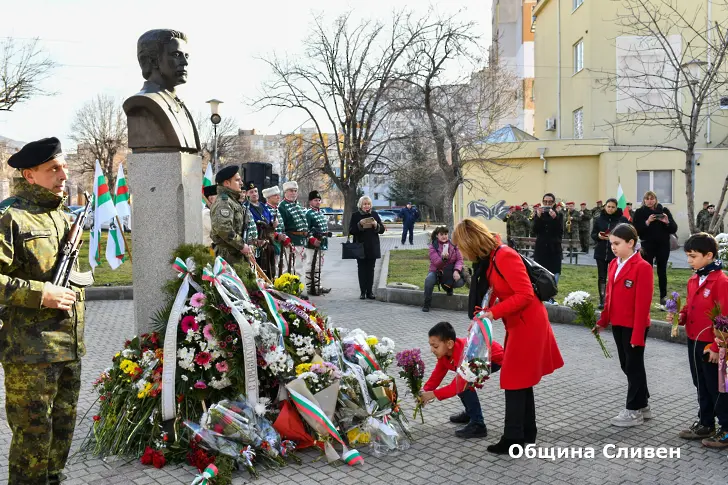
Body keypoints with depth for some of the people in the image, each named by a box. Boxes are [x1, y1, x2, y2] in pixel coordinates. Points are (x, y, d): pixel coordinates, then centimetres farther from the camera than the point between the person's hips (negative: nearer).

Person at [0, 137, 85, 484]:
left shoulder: (62, 215, 14)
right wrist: (40, 294, -21)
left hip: (69, 348, 8)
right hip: (30, 352, -8)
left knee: (62, 431, 19)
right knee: (33, 435, 2)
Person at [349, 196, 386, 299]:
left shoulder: (374, 214, 6)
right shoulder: (355, 215, 0)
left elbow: (382, 230, 6)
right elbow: (351, 231, -5)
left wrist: (376, 225, -13)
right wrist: (359, 224, -19)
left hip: (373, 247, 2)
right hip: (360, 247, -2)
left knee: (370, 269, 5)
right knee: (362, 269, 2)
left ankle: (370, 291, 10)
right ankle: (363, 292, 7)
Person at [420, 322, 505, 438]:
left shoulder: (463, 353, -38)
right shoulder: (444, 351, -11)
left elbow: (458, 386, -39)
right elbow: (437, 375, -7)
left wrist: (433, 394, -38)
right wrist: (425, 391, -21)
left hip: (495, 358, -9)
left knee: (464, 383, -24)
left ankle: (478, 425, -18)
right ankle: (470, 413, 28)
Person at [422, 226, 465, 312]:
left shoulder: (453, 244, -1)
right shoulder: (433, 246, -7)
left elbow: (459, 259, -4)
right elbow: (436, 263, -16)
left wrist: (456, 271, -22)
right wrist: (443, 258, -39)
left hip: (451, 272, 2)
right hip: (437, 271, -2)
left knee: (460, 282, -27)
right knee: (429, 280, -33)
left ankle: (448, 287, 13)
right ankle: (426, 304, -12)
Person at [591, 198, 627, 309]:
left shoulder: (622, 219, -2)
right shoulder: (599, 219, 5)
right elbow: (593, 234, 10)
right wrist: (598, 236, -11)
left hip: (616, 253, -3)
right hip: (601, 252, 3)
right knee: (601, 277, 5)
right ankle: (602, 300, 13)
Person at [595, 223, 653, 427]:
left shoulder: (643, 267, -17)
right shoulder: (614, 264, 7)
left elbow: (643, 304, -19)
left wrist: (638, 333, -20)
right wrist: (603, 321, 13)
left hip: (634, 326, -8)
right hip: (617, 324, 8)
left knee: (633, 367, 4)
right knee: (627, 366, 16)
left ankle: (634, 411, 16)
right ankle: (643, 405, 31)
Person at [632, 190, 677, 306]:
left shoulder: (664, 210, 4)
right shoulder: (639, 212, 1)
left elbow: (674, 229, 2)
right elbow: (637, 230, -9)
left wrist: (667, 222, -17)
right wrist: (647, 222, -21)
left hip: (663, 246, 1)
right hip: (647, 246, -1)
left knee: (662, 271, 7)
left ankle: (663, 297, 15)